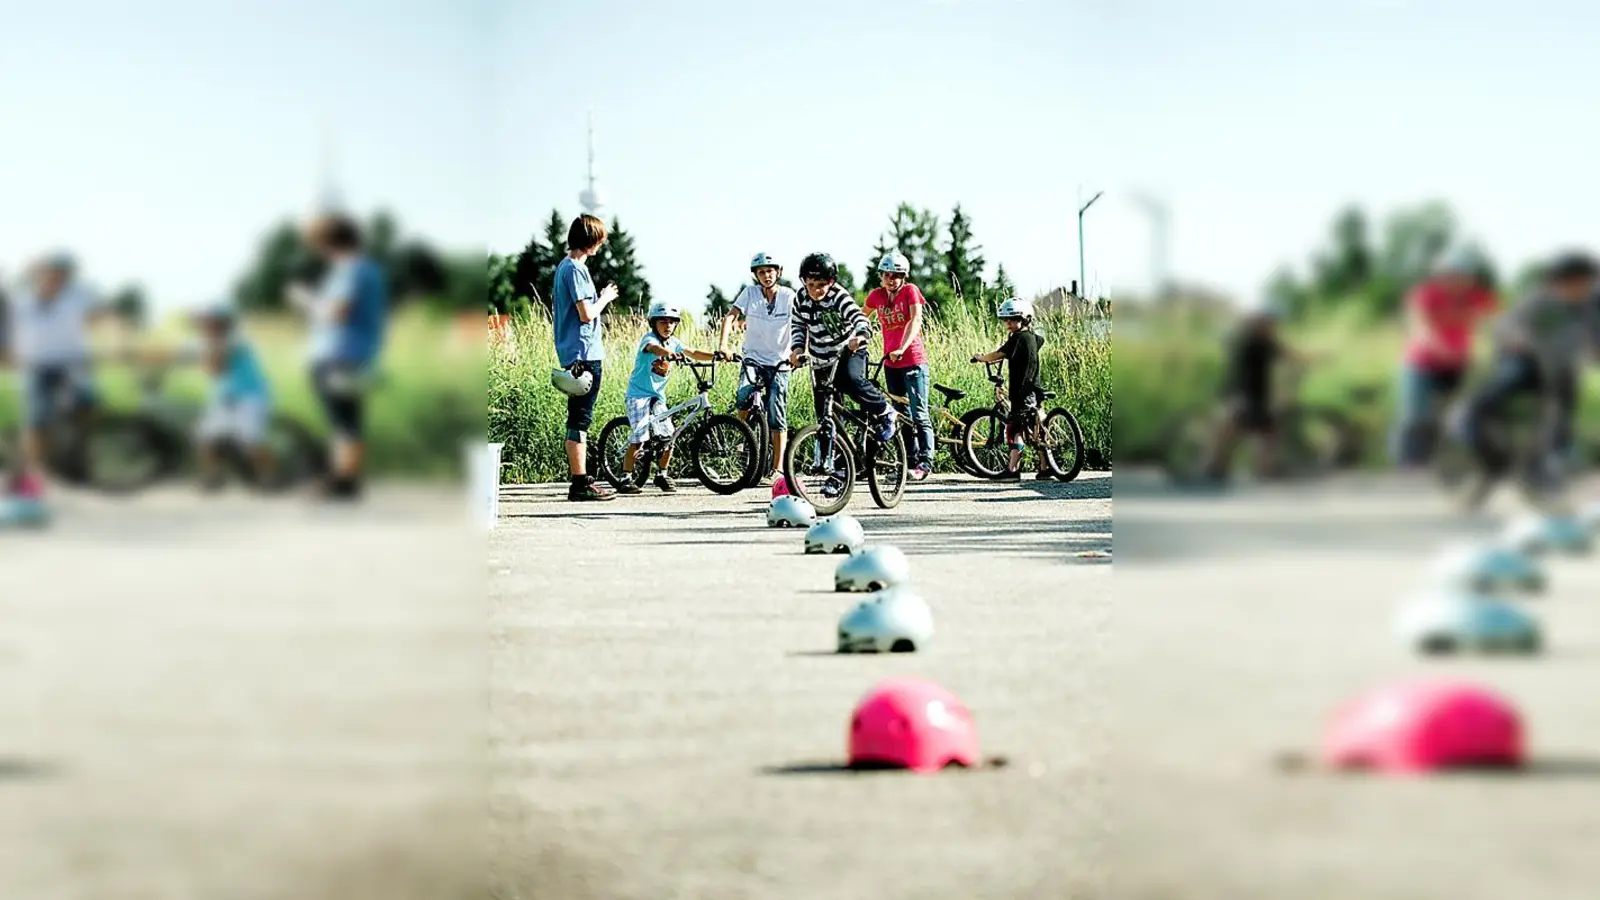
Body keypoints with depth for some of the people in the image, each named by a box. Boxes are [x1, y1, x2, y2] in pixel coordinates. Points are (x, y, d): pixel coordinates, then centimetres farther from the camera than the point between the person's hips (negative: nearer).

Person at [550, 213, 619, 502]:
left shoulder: (564, 267, 16)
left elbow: (556, 310, 22)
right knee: (580, 418, -9)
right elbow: (586, 314, -19)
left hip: (573, 354, 11)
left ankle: (581, 479, 20)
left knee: (579, 418, 14)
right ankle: (579, 484, -9)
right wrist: (605, 298, -3)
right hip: (584, 354, -11)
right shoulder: (576, 269, -14)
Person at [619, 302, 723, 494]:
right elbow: (654, 348, -36)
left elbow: (694, 354, 2)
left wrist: (715, 355, -15)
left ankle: (661, 475, 16)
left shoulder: (673, 343, 7)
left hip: (657, 396, 6)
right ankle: (625, 479, -8)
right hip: (638, 394, -6)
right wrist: (669, 353, -58)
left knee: (667, 438, -1)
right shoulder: (648, 338, -13)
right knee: (639, 437, -15)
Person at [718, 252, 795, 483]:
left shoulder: (789, 296, -4)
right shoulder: (750, 293, -2)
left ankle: (776, 469, -2)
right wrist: (723, 343, -26)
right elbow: (731, 317, -10)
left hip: (779, 362, 0)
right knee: (744, 397, -27)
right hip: (753, 359, 1)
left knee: (777, 416, -7)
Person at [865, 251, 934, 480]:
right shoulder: (876, 296, 5)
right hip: (890, 363, 5)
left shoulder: (910, 291, -7)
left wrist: (901, 349, -31)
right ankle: (911, 460, 13)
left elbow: (915, 320, -20)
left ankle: (925, 462, -8)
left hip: (913, 360, -5)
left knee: (919, 414, -8)